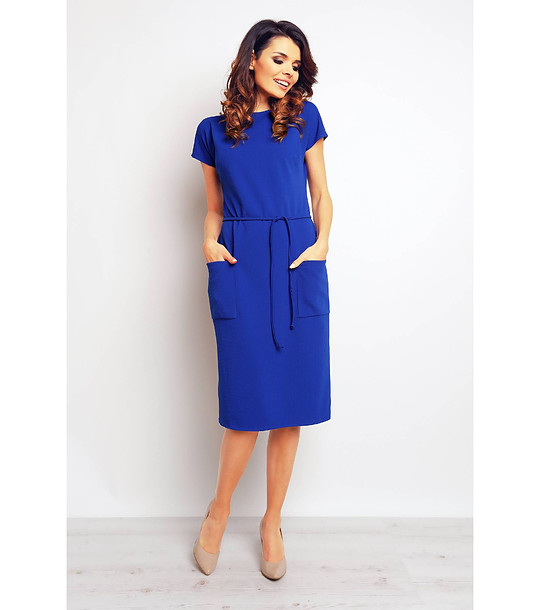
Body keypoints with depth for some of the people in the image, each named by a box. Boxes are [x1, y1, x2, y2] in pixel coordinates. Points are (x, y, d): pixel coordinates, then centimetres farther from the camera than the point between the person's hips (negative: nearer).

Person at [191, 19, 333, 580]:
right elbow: (214, 208, 16)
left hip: (298, 265, 1)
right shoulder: (214, 131, 13)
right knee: (248, 396, -5)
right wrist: (209, 243, -3)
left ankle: (271, 522, 22)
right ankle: (218, 511, 22)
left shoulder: (304, 118, 13)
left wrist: (322, 241, -4)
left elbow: (321, 195, 13)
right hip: (238, 265, -1)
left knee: (292, 397, 2)